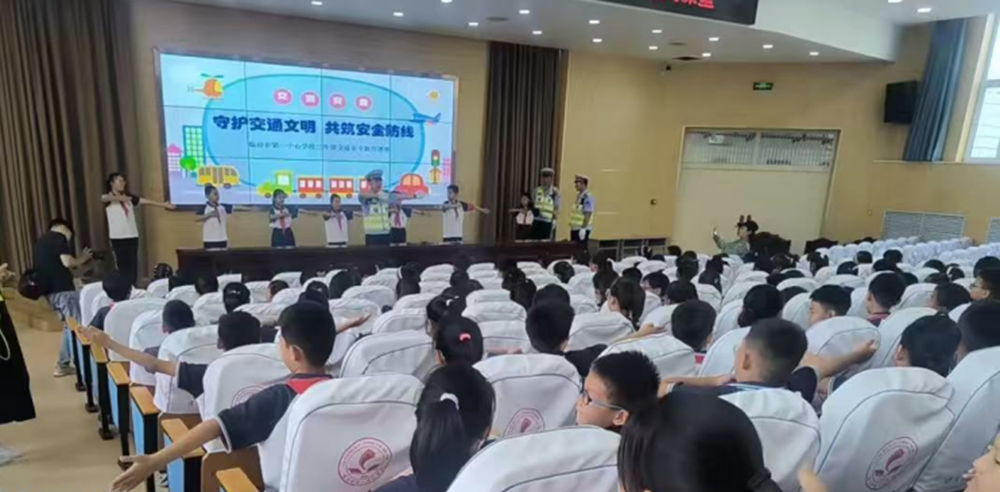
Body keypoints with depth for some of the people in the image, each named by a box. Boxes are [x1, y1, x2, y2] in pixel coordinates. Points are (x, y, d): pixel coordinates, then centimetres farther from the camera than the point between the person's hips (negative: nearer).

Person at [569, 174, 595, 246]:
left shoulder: (587, 197, -15)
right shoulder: (579, 195, 14)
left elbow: (588, 215, -20)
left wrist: (583, 228, -23)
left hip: (582, 229, -9)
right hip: (575, 228, 9)